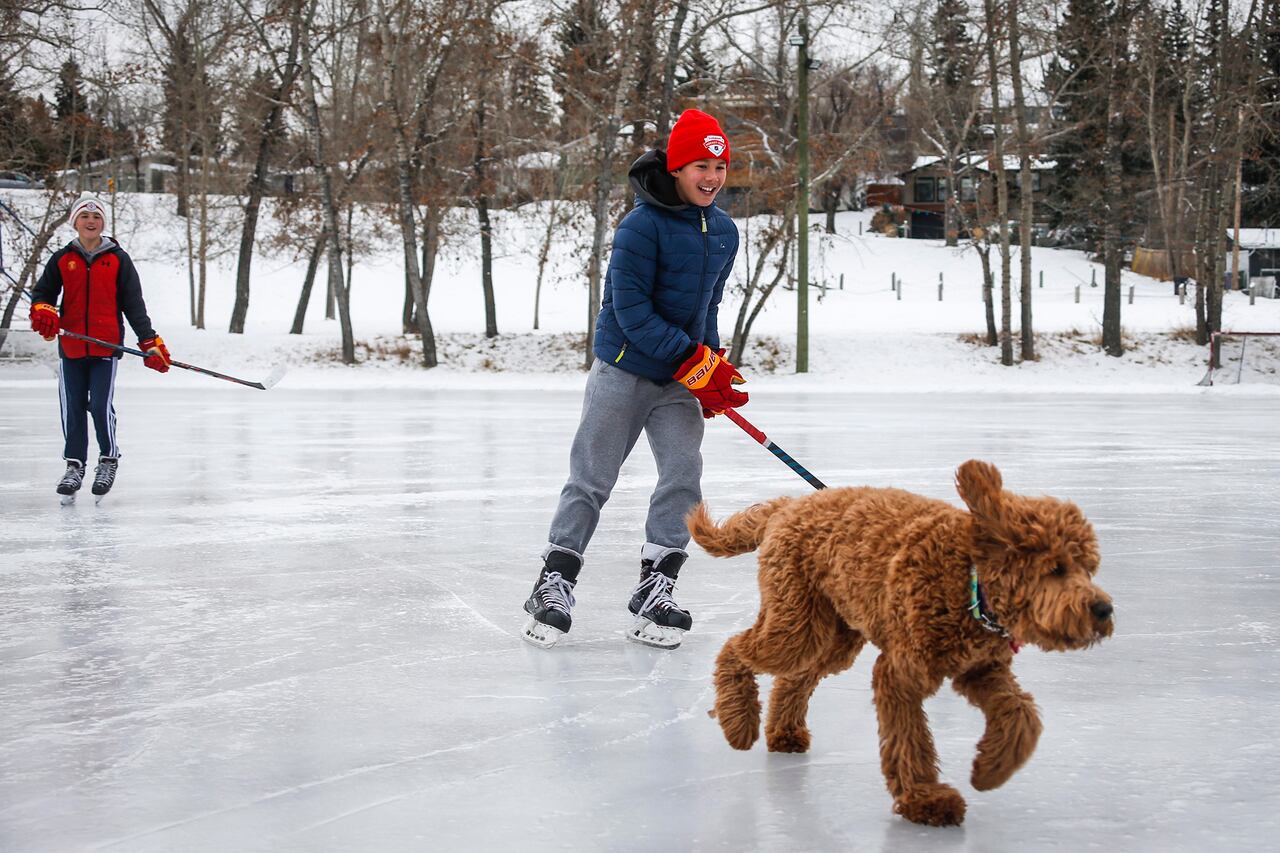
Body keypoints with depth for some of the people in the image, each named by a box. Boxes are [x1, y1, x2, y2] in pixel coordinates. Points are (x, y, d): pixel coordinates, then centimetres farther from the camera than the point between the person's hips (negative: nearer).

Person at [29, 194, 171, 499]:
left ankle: (109, 460, 11)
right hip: (70, 346, 2)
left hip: (106, 345, -2)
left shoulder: (118, 260, 3)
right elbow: (43, 291, 8)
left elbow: (133, 304, 4)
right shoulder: (62, 259, 8)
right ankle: (74, 464, 18)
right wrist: (43, 311, -16)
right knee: (72, 408, 4)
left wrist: (150, 342, -3)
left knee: (101, 406, -9)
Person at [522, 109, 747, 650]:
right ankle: (554, 583, 10)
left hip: (681, 380, 6)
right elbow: (632, 312, -20)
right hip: (625, 367, -6)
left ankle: (653, 590, 4)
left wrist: (714, 368, 7)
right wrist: (696, 362, -21)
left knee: (683, 475, -5)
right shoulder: (643, 227, -17)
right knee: (592, 479, -1)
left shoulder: (724, 232, 6)